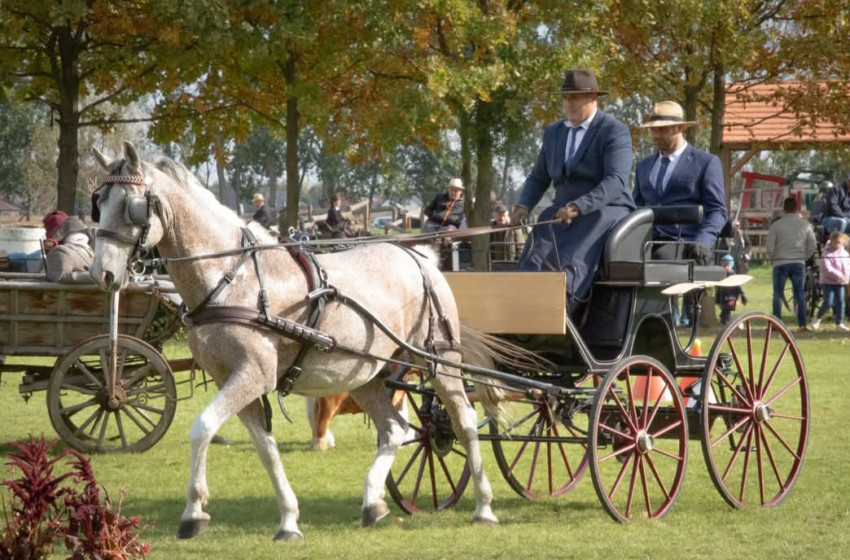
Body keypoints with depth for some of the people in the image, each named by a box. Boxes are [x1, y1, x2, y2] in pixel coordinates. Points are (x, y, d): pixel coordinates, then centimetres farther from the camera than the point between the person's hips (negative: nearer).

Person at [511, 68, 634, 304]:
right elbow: (538, 178, 22)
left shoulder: (614, 131, -7)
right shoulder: (553, 132, 16)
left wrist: (579, 207, -33)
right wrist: (523, 206, 0)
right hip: (563, 214, 6)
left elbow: (616, 181, -20)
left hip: (606, 212, -6)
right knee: (536, 254, -24)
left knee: (570, 261, -32)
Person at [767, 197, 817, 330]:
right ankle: (802, 324, 4)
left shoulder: (776, 225, -6)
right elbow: (813, 245, 4)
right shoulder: (805, 225, 2)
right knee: (800, 294, 7)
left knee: (778, 295, 5)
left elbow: (770, 247, -7)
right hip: (799, 264, 2)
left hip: (781, 264, -2)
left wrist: (772, 259, 10)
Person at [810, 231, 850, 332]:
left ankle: (840, 323, 9)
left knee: (840, 302, 3)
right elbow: (827, 268, -20)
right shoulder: (827, 254, -10)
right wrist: (838, 275, -26)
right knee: (828, 302, -9)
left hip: (840, 282, 5)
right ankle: (817, 319, 13)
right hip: (828, 282, -5)